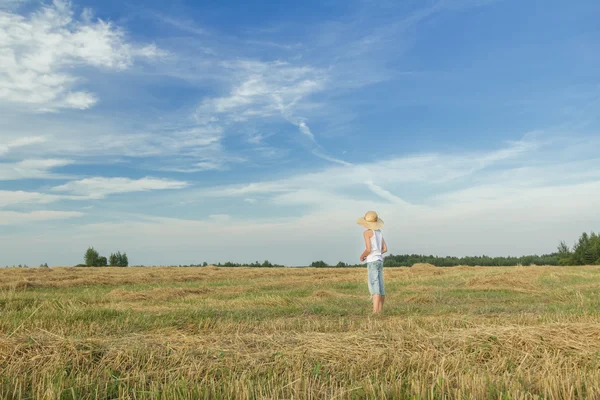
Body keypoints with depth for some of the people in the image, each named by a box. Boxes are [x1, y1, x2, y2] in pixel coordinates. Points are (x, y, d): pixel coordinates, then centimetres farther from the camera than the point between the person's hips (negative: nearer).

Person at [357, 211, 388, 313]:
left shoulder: (367, 232, -8)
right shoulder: (379, 232, 14)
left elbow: (368, 249, -15)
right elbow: (385, 249, 13)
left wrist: (362, 256, 2)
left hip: (372, 261, -8)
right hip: (380, 260, 8)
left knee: (374, 287, -14)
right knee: (380, 287, 11)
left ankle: (375, 312, -20)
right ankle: (380, 311, 17)